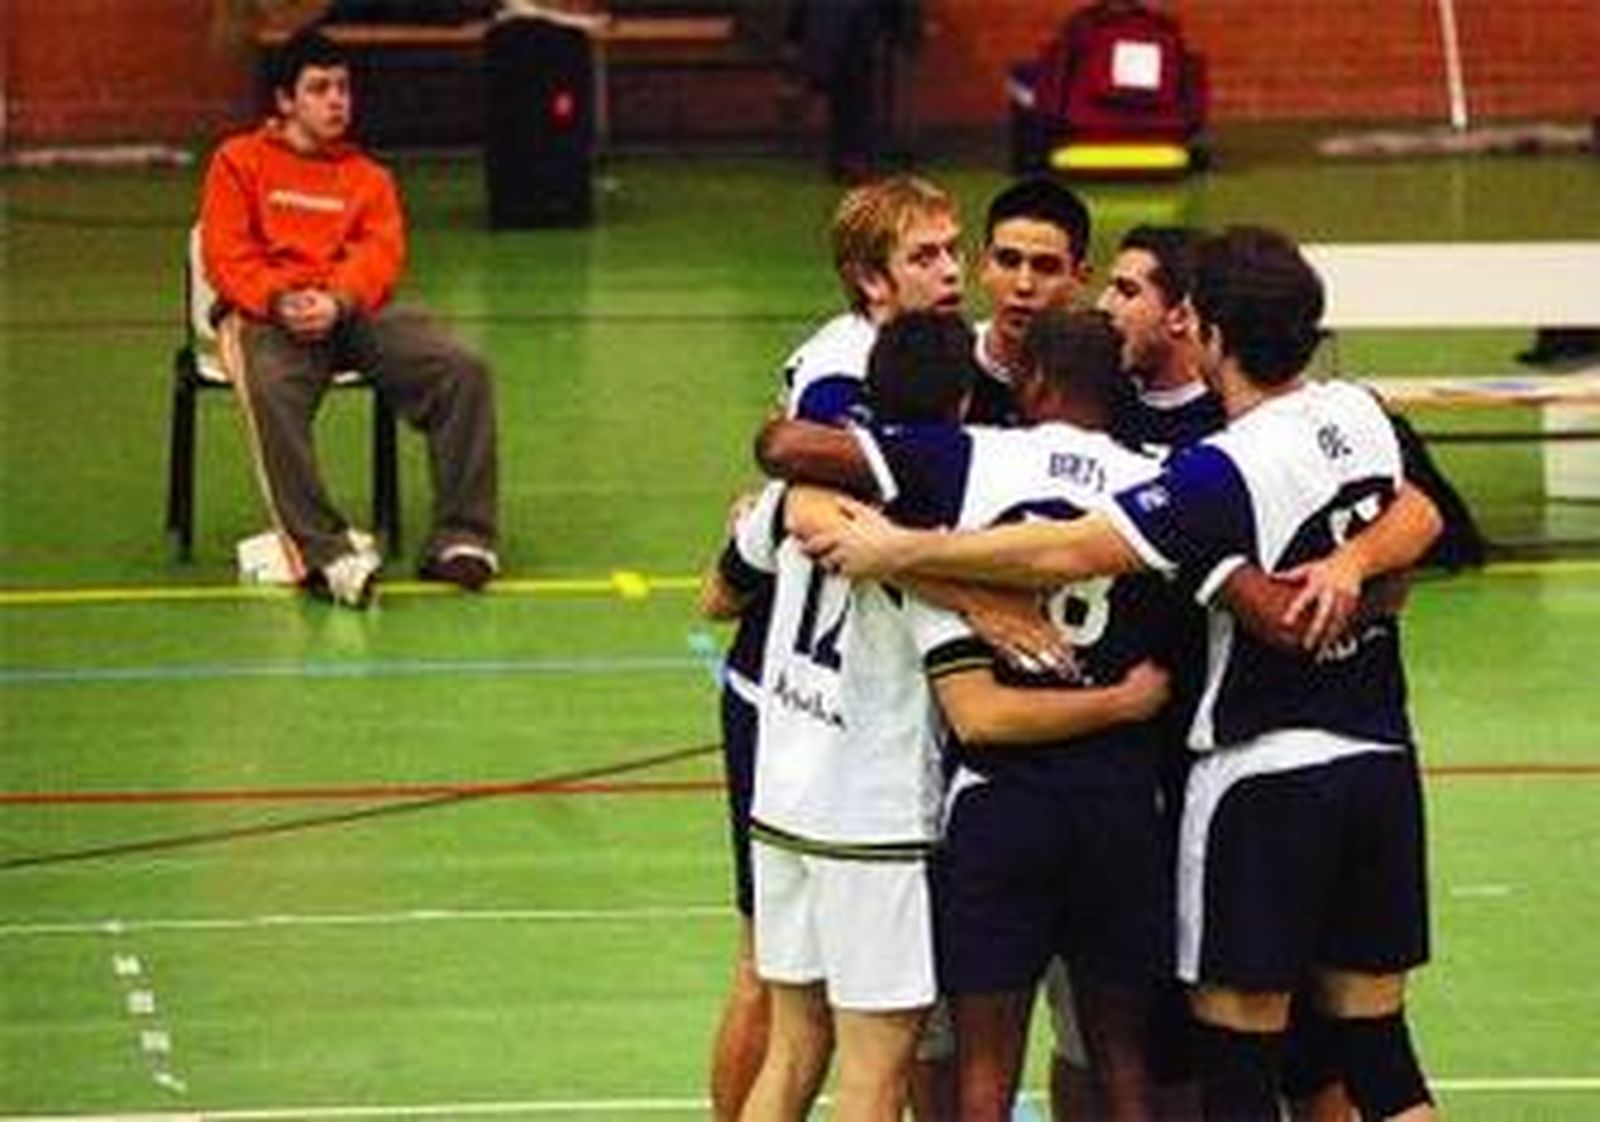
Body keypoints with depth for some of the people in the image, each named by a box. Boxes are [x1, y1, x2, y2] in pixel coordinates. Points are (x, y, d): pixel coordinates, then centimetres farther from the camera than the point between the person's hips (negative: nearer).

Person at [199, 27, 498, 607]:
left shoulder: (368, 176, 25)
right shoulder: (240, 162, 17)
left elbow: (382, 254, 7)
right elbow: (226, 255, 4)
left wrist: (337, 301, -16)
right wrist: (279, 299, -17)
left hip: (354, 309, 3)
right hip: (268, 313, -3)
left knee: (463, 369, -22)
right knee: (272, 390, -39)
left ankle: (460, 538, -19)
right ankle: (322, 553, -44)